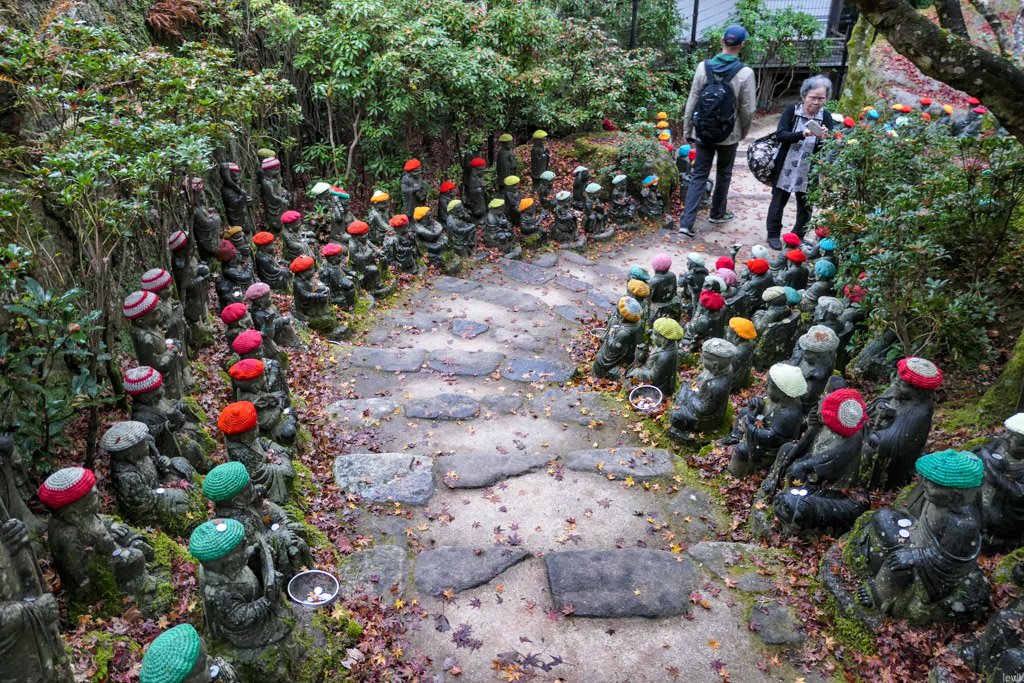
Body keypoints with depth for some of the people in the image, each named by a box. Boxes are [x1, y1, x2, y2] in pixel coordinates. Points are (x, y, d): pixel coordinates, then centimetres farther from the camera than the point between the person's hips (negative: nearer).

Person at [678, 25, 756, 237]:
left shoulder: (703, 67, -6)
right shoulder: (745, 73, -12)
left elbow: (692, 103, -2)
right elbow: (747, 110, -7)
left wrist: (688, 131, 8)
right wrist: (743, 132, 11)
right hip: (729, 134, -2)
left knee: (698, 176, 6)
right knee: (723, 174, 19)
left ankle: (687, 222, -3)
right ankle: (717, 213, 36)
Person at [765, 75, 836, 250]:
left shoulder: (826, 117, -4)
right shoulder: (792, 110, -6)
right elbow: (780, 135, -16)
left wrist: (824, 139, -29)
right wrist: (802, 134, -31)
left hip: (809, 172, 1)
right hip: (785, 168, -1)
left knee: (805, 206, 11)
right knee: (778, 202, 11)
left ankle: (798, 237, 27)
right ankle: (773, 234, 27)